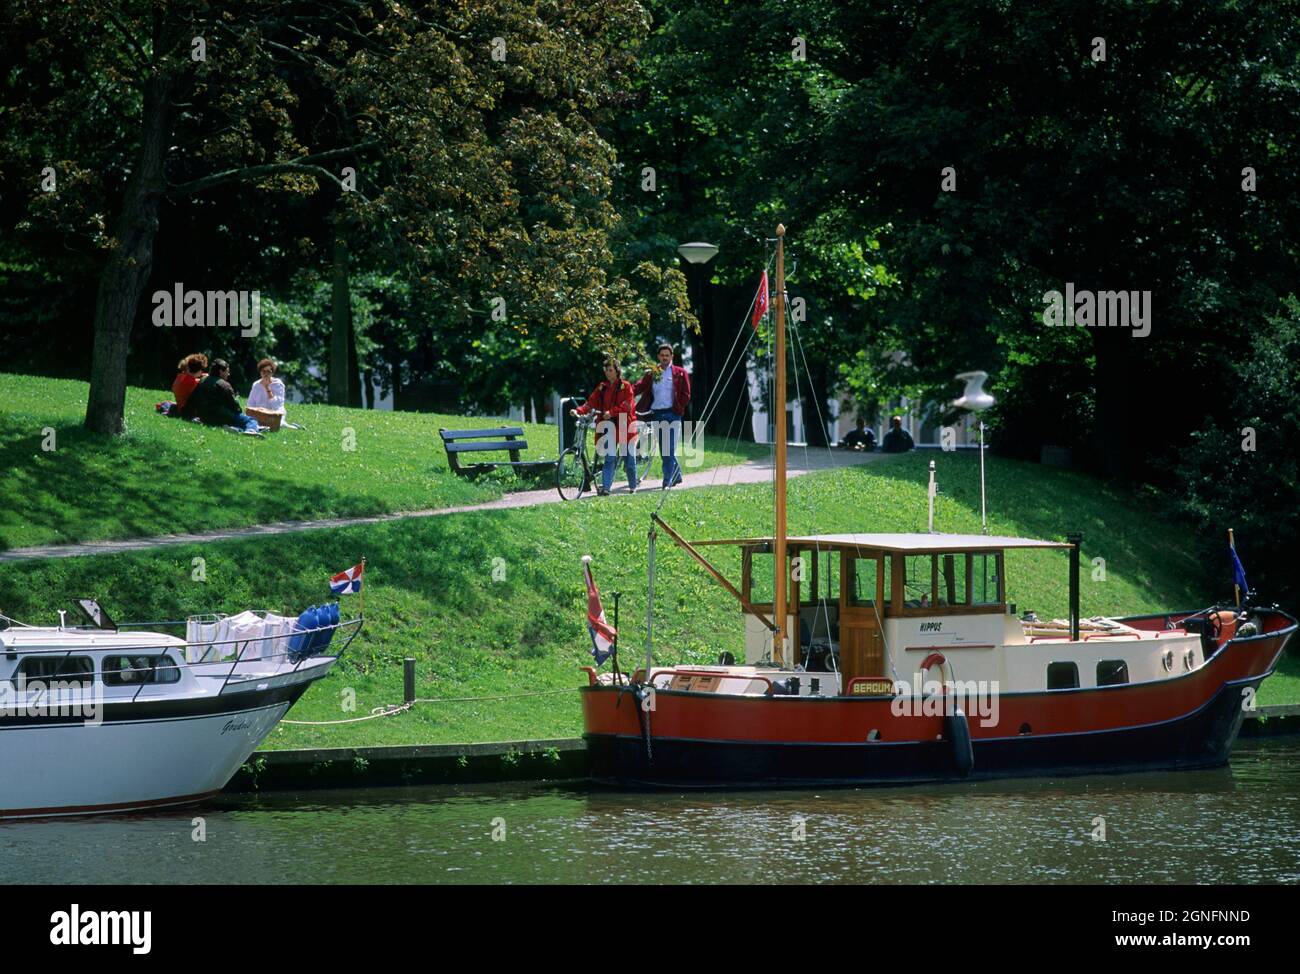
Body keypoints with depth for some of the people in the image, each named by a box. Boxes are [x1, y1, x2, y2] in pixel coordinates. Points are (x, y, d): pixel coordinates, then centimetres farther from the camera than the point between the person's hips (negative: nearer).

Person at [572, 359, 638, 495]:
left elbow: (627, 405, -13)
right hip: (610, 427, 3)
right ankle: (605, 487, -15)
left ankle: (633, 487, 20)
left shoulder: (625, 386, -1)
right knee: (610, 458, -7)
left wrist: (611, 412, -26)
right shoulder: (602, 388, 11)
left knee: (629, 458, 6)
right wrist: (579, 410, -17)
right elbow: (591, 402, 1)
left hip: (625, 426, -3)